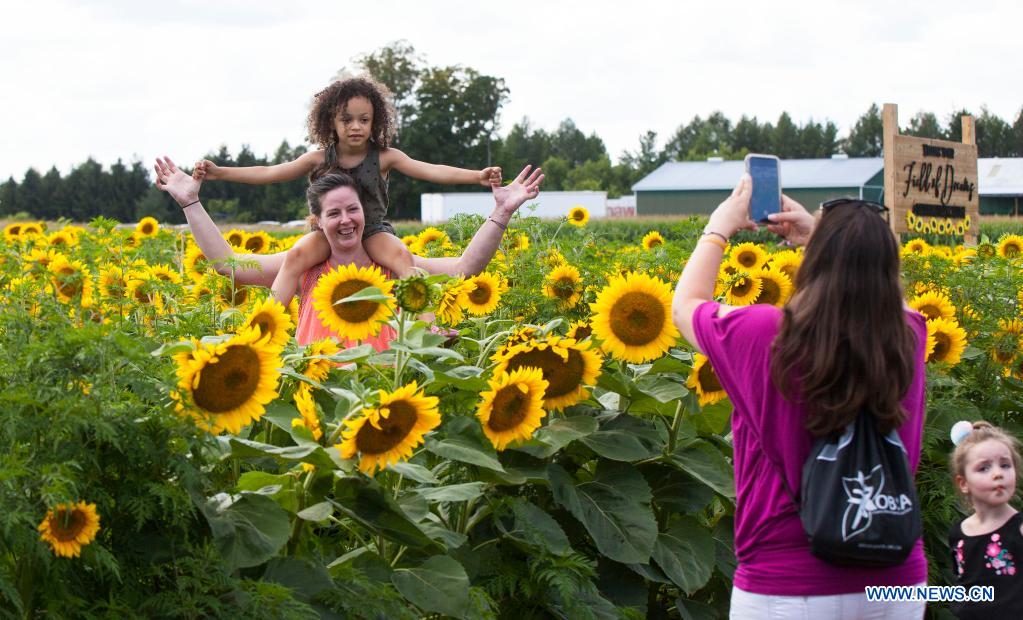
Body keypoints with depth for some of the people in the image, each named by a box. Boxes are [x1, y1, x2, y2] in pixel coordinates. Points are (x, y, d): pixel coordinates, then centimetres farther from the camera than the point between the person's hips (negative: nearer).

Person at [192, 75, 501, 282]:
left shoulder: (384, 157, -5)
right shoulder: (320, 159, -2)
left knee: (401, 255, -32)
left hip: (373, 230, -1)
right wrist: (219, 172, -11)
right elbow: (270, 173, -3)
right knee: (299, 254, -30)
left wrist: (476, 176, -29)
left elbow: (429, 170, -15)